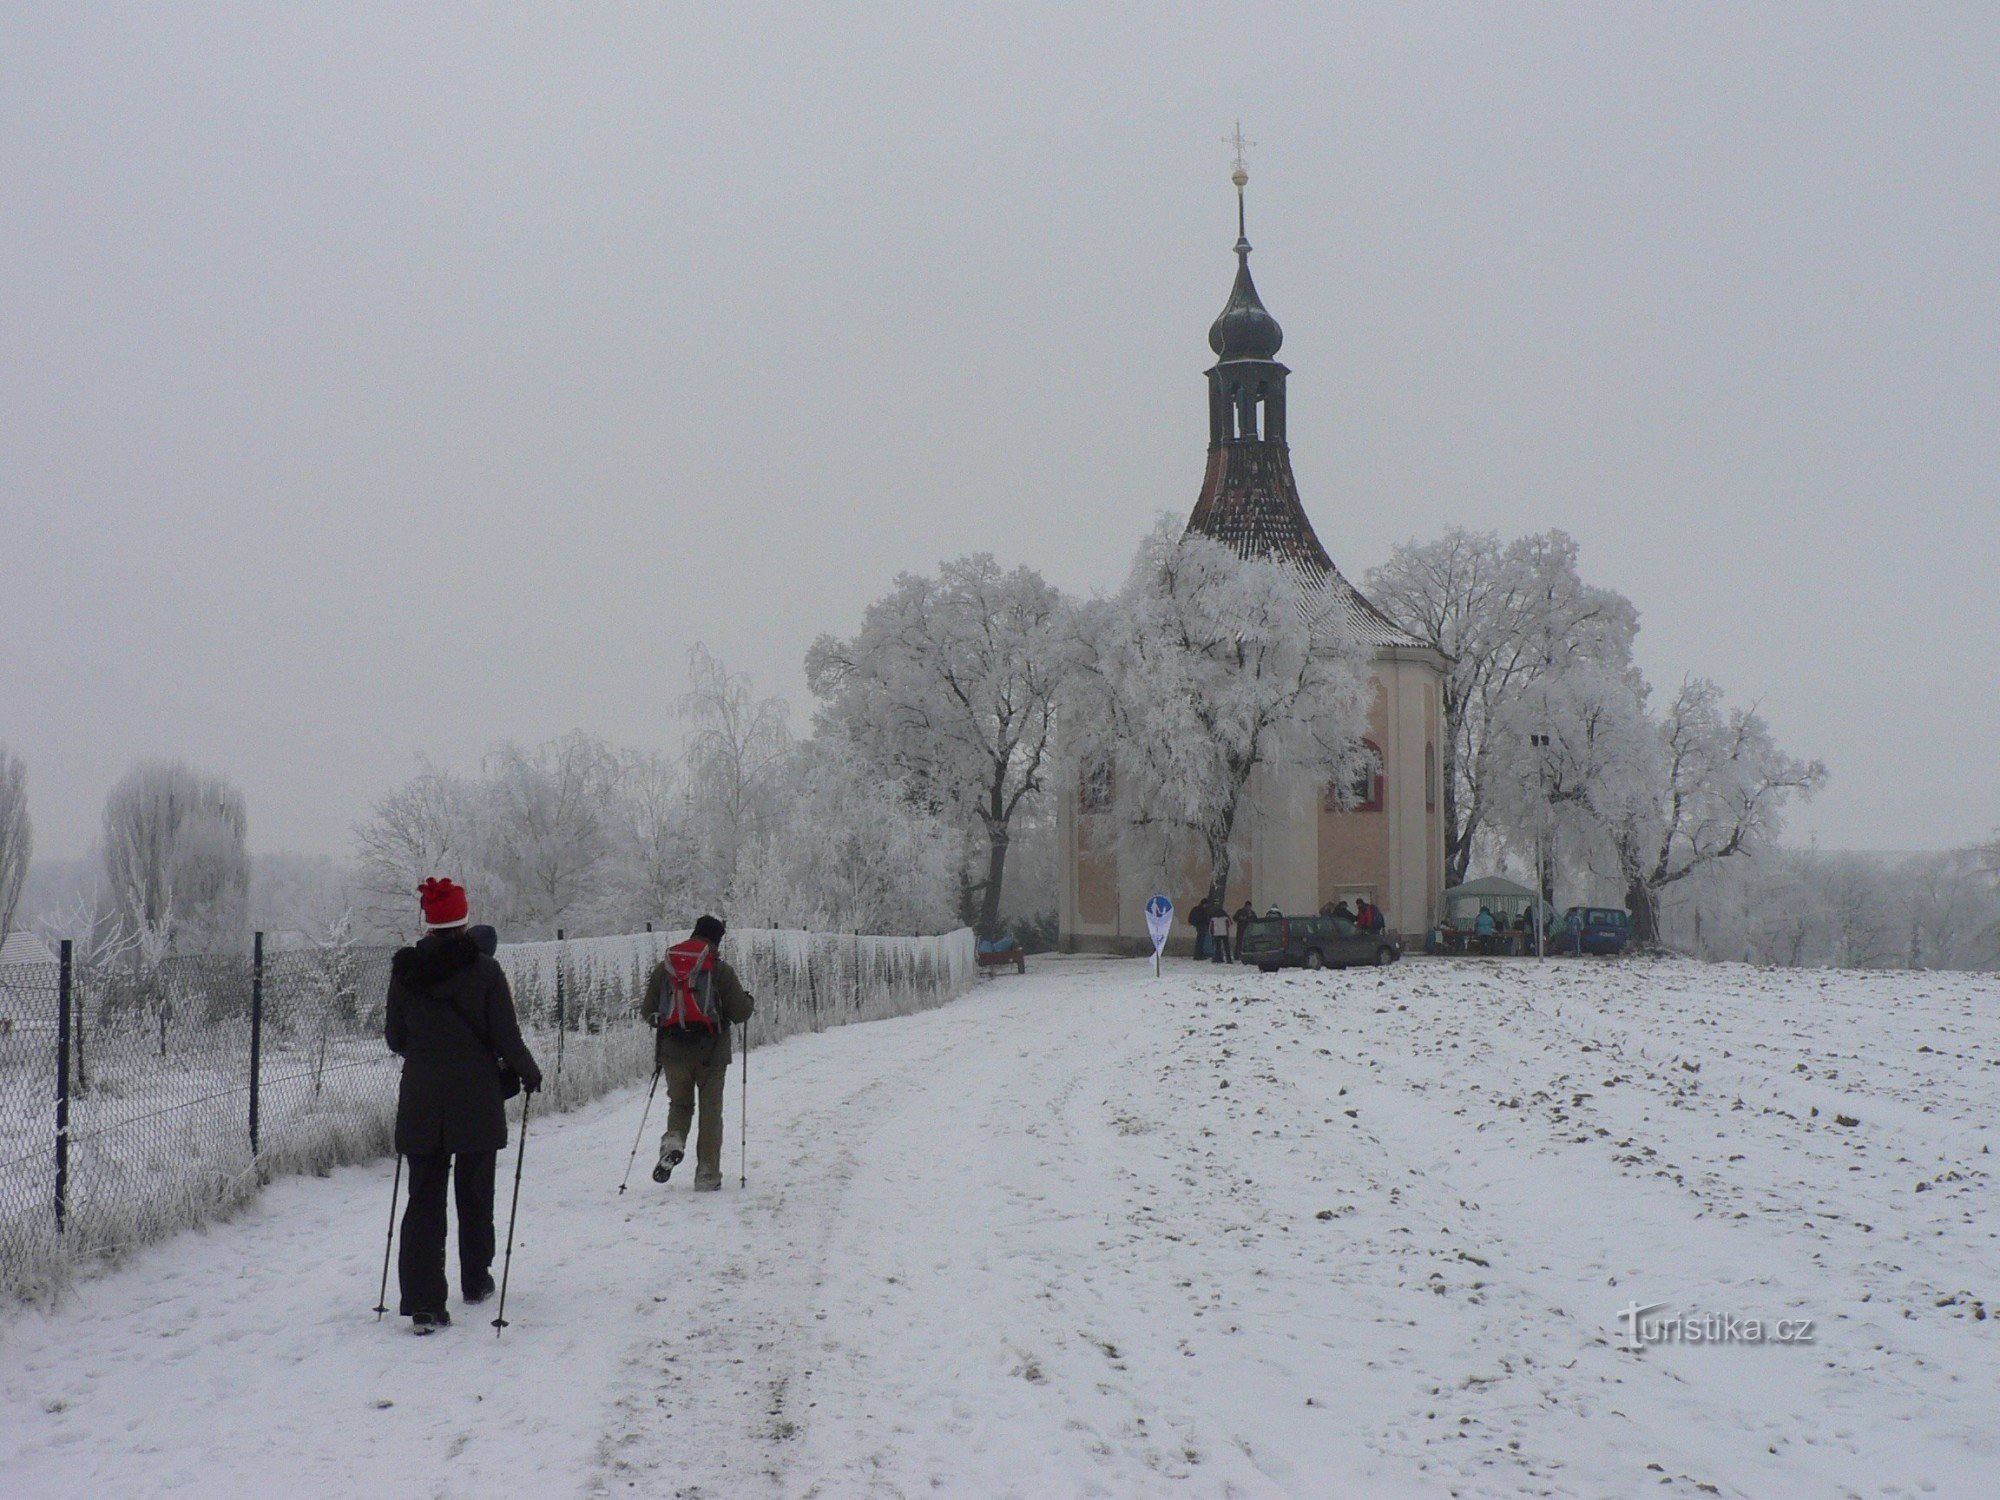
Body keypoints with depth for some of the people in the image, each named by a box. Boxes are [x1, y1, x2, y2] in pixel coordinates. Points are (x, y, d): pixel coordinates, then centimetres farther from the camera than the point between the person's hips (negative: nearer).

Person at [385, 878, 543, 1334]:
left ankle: (423, 1303, -6)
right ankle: (475, 1282, 31)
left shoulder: (404, 971, -1)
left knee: (424, 1198, 3)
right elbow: (506, 1036, -9)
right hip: (476, 1102, -2)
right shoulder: (483, 970, -11)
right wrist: (529, 1072, 10)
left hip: (420, 1101, 2)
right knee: (474, 1194, 16)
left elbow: (395, 1039, 7)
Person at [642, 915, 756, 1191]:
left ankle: (674, 1141, -13)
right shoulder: (720, 970, -5)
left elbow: (647, 1011, 9)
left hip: (673, 1051, 2)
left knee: (679, 1103, 18)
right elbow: (740, 1012, -4)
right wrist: (750, 1001, 17)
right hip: (711, 1052, -2)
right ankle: (707, 1175, 5)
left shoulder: (664, 968, 5)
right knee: (711, 1111, 6)